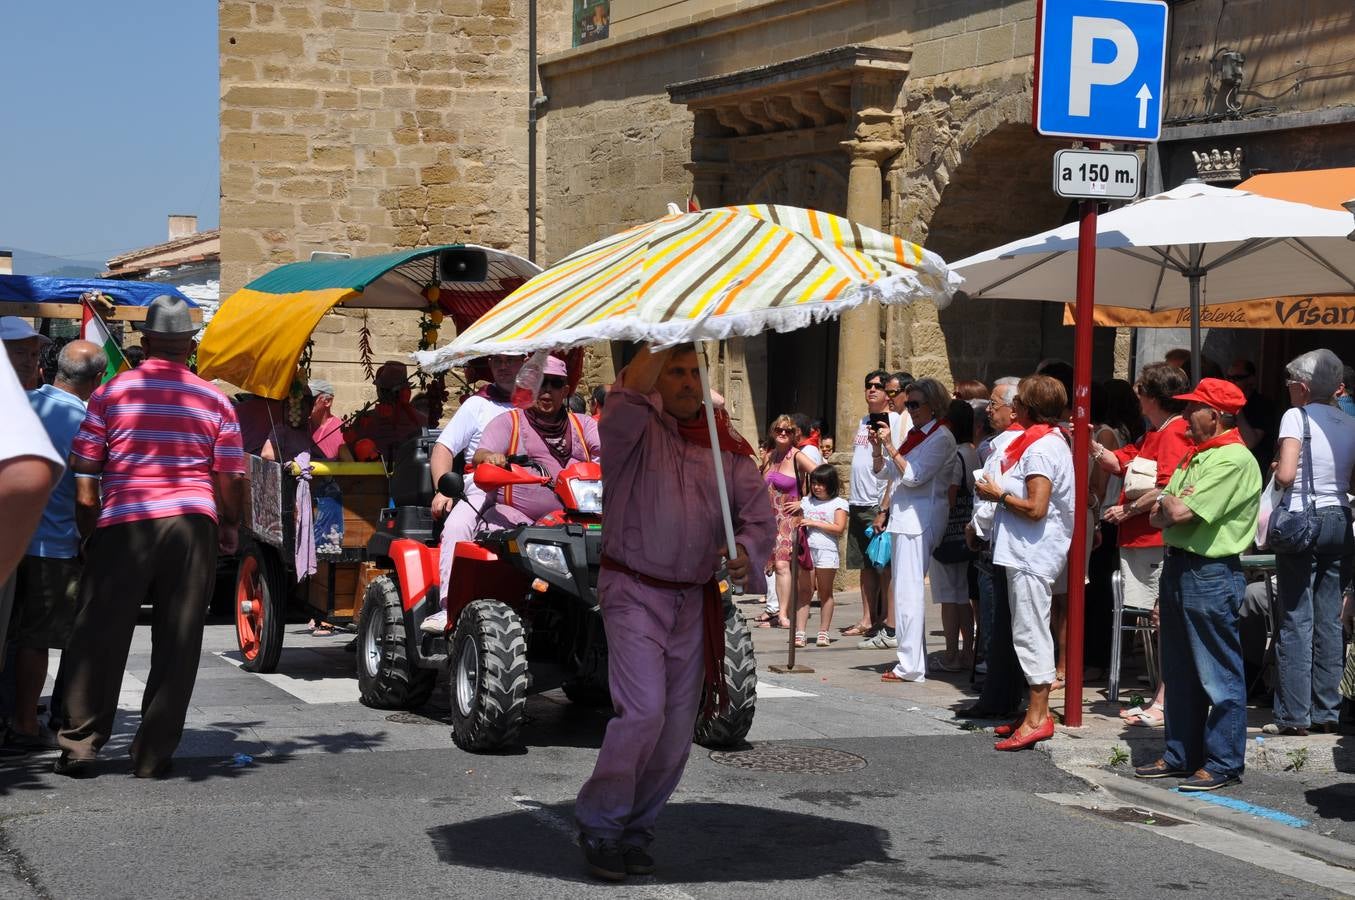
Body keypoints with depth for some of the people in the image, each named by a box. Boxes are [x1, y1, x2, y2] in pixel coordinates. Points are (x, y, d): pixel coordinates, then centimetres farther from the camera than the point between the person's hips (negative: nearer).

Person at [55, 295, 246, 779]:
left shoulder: (112, 393, 3)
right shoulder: (215, 401, 5)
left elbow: (83, 466, 3)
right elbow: (230, 479, 6)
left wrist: (89, 514, 16)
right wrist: (229, 527, 20)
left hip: (124, 523, -1)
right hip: (193, 522, 1)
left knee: (99, 636, 5)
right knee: (177, 643, 5)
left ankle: (79, 744, 5)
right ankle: (153, 753, 6)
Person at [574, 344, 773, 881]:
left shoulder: (727, 445, 7)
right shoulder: (635, 428, -5)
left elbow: (759, 514, 0)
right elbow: (622, 408, -30)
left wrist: (747, 550, -21)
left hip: (695, 600, 5)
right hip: (635, 591, -5)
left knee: (678, 728, 8)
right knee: (644, 711, -17)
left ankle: (635, 830, 24)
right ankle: (597, 823, -2)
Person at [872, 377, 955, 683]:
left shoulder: (941, 437, -8)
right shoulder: (915, 434, 17)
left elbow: (914, 476, -16)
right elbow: (883, 470, 20)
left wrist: (890, 446, -14)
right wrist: (878, 446, 4)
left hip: (919, 519, -9)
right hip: (903, 518, 9)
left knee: (909, 591, -11)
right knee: (905, 590, 10)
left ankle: (910, 666, -10)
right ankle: (914, 660, 15)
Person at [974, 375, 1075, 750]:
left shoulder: (1041, 448, -17)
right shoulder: (1051, 441, 16)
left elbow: (1036, 507, -22)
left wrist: (998, 495, -10)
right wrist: (1000, 492, 9)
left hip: (1032, 552, -11)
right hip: (1026, 551, 11)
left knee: (1030, 633, -8)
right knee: (1031, 632, 14)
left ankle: (1037, 718, -5)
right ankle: (1037, 712, 20)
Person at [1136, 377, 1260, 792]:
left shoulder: (1234, 460, -15)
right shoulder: (1194, 457, 16)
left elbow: (1180, 513, -20)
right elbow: (1159, 517, 14)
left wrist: (1169, 502, 1)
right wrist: (1170, 509, -7)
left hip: (1212, 574, -10)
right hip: (1178, 567, 10)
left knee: (1219, 676, -3)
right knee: (1180, 673, 15)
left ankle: (1223, 762, 2)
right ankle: (1181, 755, 23)